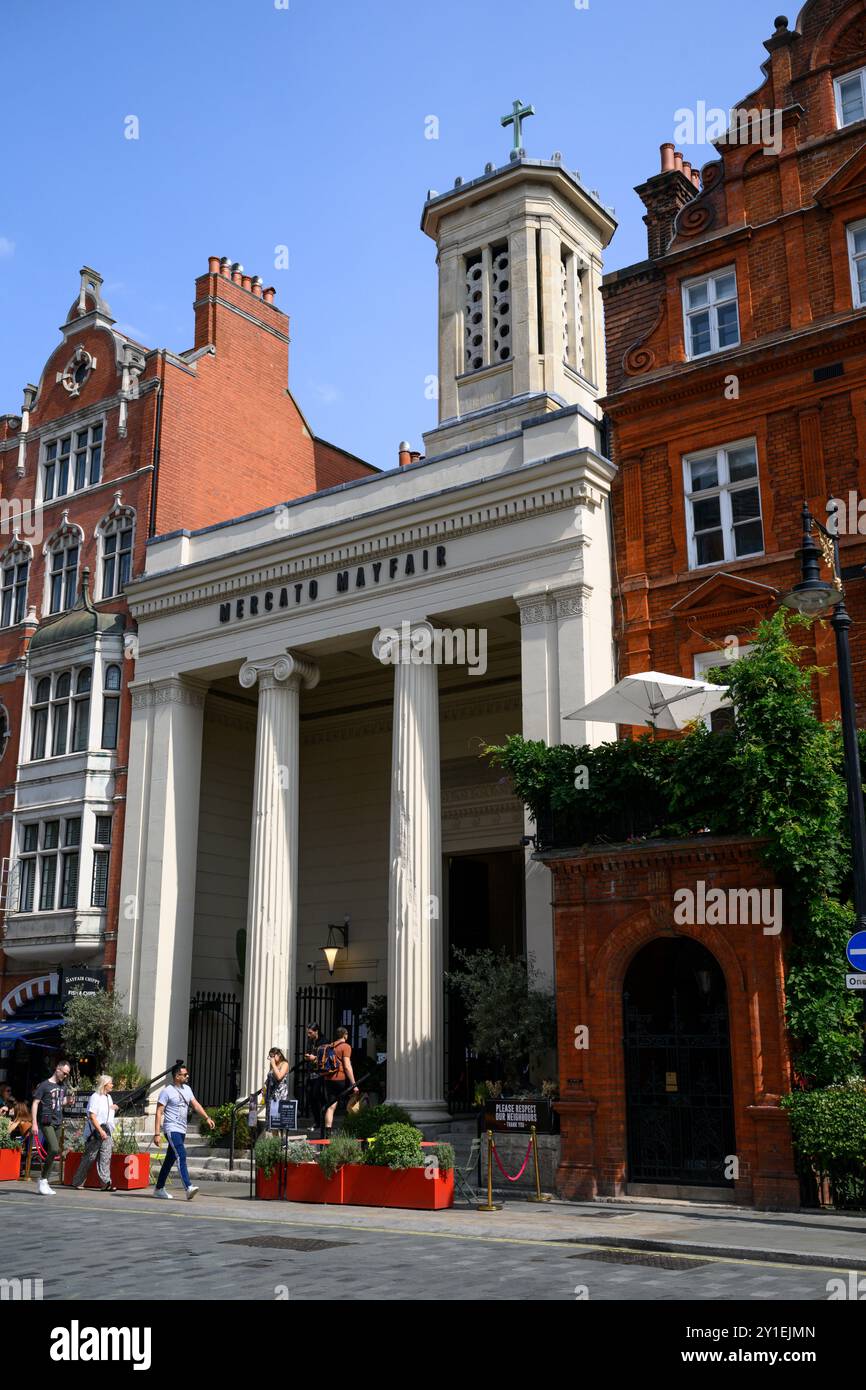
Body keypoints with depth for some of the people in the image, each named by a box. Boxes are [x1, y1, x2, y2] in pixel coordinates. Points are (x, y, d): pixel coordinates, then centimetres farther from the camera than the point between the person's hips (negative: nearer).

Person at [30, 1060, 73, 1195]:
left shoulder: (64, 1086, 14)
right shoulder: (44, 1085, -6)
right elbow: (35, 1104, -7)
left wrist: (68, 1101, 1)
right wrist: (34, 1123, -13)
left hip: (58, 1123, 7)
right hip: (46, 1122, -7)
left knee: (52, 1153, 7)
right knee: (54, 1149, -20)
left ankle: (43, 1184, 15)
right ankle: (43, 1180, -7)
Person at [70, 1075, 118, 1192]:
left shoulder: (108, 1097, 16)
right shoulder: (95, 1097, -10)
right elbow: (92, 1116, -18)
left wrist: (113, 1108, 7)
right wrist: (100, 1131, -25)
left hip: (106, 1131, 7)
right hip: (95, 1132, -7)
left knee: (106, 1157, -2)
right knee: (89, 1157, 1)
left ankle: (106, 1183, -6)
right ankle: (78, 1182, 14)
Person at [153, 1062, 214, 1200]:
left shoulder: (187, 1089, 13)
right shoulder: (167, 1091, -9)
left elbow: (195, 1105, 13)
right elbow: (159, 1112, -11)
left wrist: (207, 1118, -2)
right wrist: (156, 1134, -16)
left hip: (182, 1130, 8)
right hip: (172, 1129, -8)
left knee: (170, 1159, 13)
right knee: (181, 1156, -20)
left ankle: (159, 1188, 23)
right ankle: (188, 1188, -28)